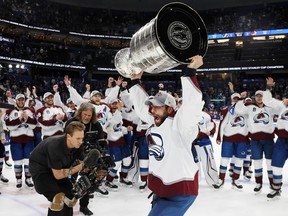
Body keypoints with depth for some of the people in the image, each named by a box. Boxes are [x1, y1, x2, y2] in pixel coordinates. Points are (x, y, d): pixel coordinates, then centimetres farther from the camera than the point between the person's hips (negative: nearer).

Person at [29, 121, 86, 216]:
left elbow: (83, 163, -9)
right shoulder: (55, 146, -37)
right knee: (58, 197, -21)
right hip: (39, 167, -7)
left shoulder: (77, 145, -19)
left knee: (69, 196, 8)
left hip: (58, 167, 7)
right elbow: (57, 175, -31)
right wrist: (79, 167, -33)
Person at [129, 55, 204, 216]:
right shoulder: (156, 123, 3)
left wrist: (190, 71, -37)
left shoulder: (180, 125, -19)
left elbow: (192, 105, -35)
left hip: (180, 192, -9)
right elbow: (142, 104, 16)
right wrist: (136, 81, 15)